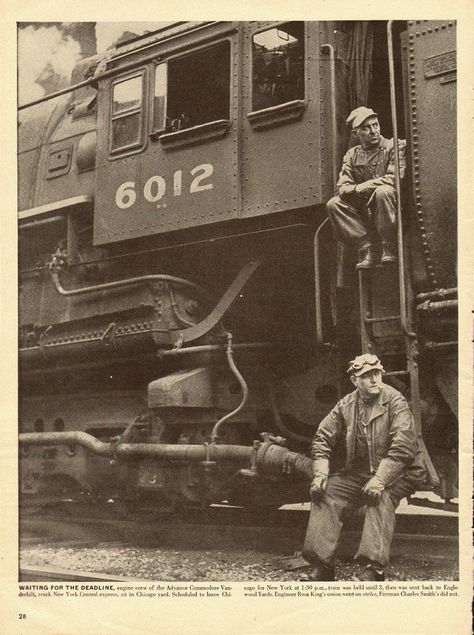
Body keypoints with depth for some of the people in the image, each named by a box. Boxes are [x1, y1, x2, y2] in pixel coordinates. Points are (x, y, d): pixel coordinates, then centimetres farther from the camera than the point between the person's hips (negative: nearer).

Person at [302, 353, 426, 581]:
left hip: (395, 473, -4)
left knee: (380, 498, -34)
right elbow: (322, 439, 7)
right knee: (325, 495, -16)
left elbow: (402, 447, -19)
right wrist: (320, 474, -10)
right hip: (357, 473, 5)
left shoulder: (395, 402, -9)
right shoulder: (345, 405, 5)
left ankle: (373, 568, -36)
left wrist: (380, 479, -28)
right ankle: (322, 566, -16)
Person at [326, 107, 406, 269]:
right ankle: (365, 248, -16)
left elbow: (395, 178, -16)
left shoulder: (395, 146, -1)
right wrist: (357, 190, -22)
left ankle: (389, 249, -21)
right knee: (333, 204, -16)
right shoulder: (352, 155, 12)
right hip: (364, 213, 4)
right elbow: (341, 188, 2)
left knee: (383, 191, -34)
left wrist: (359, 188, -15)